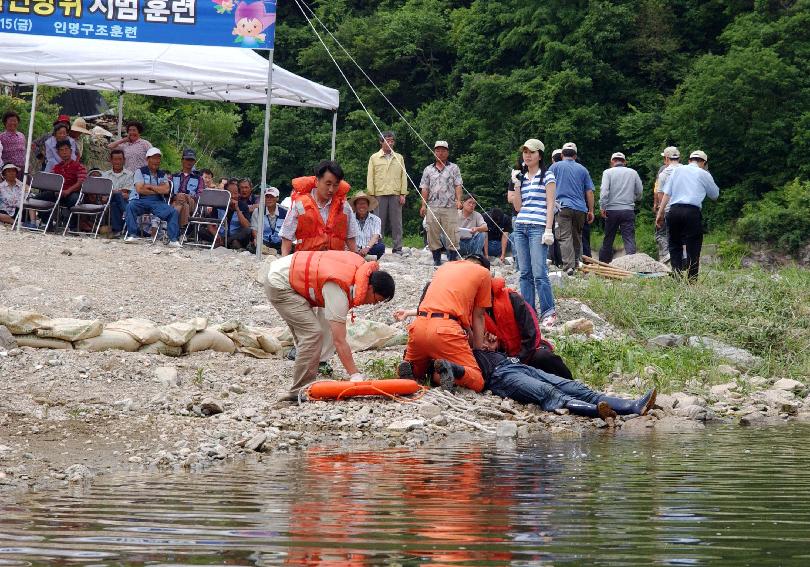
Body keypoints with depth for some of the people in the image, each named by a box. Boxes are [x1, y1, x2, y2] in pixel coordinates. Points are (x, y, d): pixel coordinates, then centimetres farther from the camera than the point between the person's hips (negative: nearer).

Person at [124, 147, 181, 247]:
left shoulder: (162, 174, 16)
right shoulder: (141, 172, 8)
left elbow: (166, 190, -1)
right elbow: (139, 189, -7)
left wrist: (149, 186, -3)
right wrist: (158, 190, -3)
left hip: (158, 202, 2)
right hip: (143, 201, -2)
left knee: (173, 212, -23)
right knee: (130, 206, -32)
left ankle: (173, 239, -21)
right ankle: (132, 235, -26)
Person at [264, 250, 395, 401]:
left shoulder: (362, 265, -6)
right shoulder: (338, 292, -31)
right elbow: (339, 341, -31)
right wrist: (355, 375, -31)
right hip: (279, 285, -10)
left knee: (306, 335, 11)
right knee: (313, 333, -17)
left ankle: (301, 388, 14)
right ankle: (300, 390, -15)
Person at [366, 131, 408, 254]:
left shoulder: (399, 158, 15)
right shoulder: (374, 158, 10)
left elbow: (404, 177, 11)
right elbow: (370, 178, 7)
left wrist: (403, 194, 1)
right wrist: (371, 195, -2)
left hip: (395, 194, 1)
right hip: (379, 194, -1)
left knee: (396, 223, 0)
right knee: (379, 223, -1)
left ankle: (397, 248, 2)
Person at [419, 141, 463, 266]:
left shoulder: (453, 168, 9)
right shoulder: (428, 170, 15)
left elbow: (458, 185, 3)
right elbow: (424, 188, 12)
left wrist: (458, 200, -11)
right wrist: (423, 205, 3)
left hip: (450, 207, -3)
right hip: (433, 207, 3)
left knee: (451, 233, -7)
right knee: (433, 234, 2)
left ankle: (453, 259, -3)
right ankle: (436, 259, 9)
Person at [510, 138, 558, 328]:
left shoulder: (547, 176, 1)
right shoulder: (522, 177, 17)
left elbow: (550, 205, -4)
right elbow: (518, 206, 13)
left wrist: (548, 230, -12)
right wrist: (516, 185, 3)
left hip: (538, 227, -6)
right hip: (521, 227, 6)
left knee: (539, 273, -12)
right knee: (525, 273, 5)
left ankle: (548, 312, -8)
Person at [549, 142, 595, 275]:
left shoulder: (555, 167, 7)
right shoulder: (582, 169, 15)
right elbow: (589, 191, 14)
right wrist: (591, 211, 17)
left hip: (563, 206, -3)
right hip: (580, 208, 3)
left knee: (565, 237, -12)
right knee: (577, 237, 15)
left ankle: (568, 266, -25)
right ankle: (576, 265, 18)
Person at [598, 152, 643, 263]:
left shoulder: (608, 172, 1)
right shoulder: (633, 173, 9)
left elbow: (604, 191, -12)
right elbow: (639, 192, 12)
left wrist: (602, 207, -11)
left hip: (612, 210, -1)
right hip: (628, 211, 1)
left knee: (608, 241, 9)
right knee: (629, 238, -5)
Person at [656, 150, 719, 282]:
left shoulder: (677, 171, 17)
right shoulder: (704, 174, 10)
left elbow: (666, 193, 10)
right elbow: (715, 195, 20)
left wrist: (660, 213, 10)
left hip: (673, 210, 3)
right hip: (692, 211, -3)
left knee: (675, 246, 11)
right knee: (693, 247, 1)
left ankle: (676, 277, 0)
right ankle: (692, 279, -4)